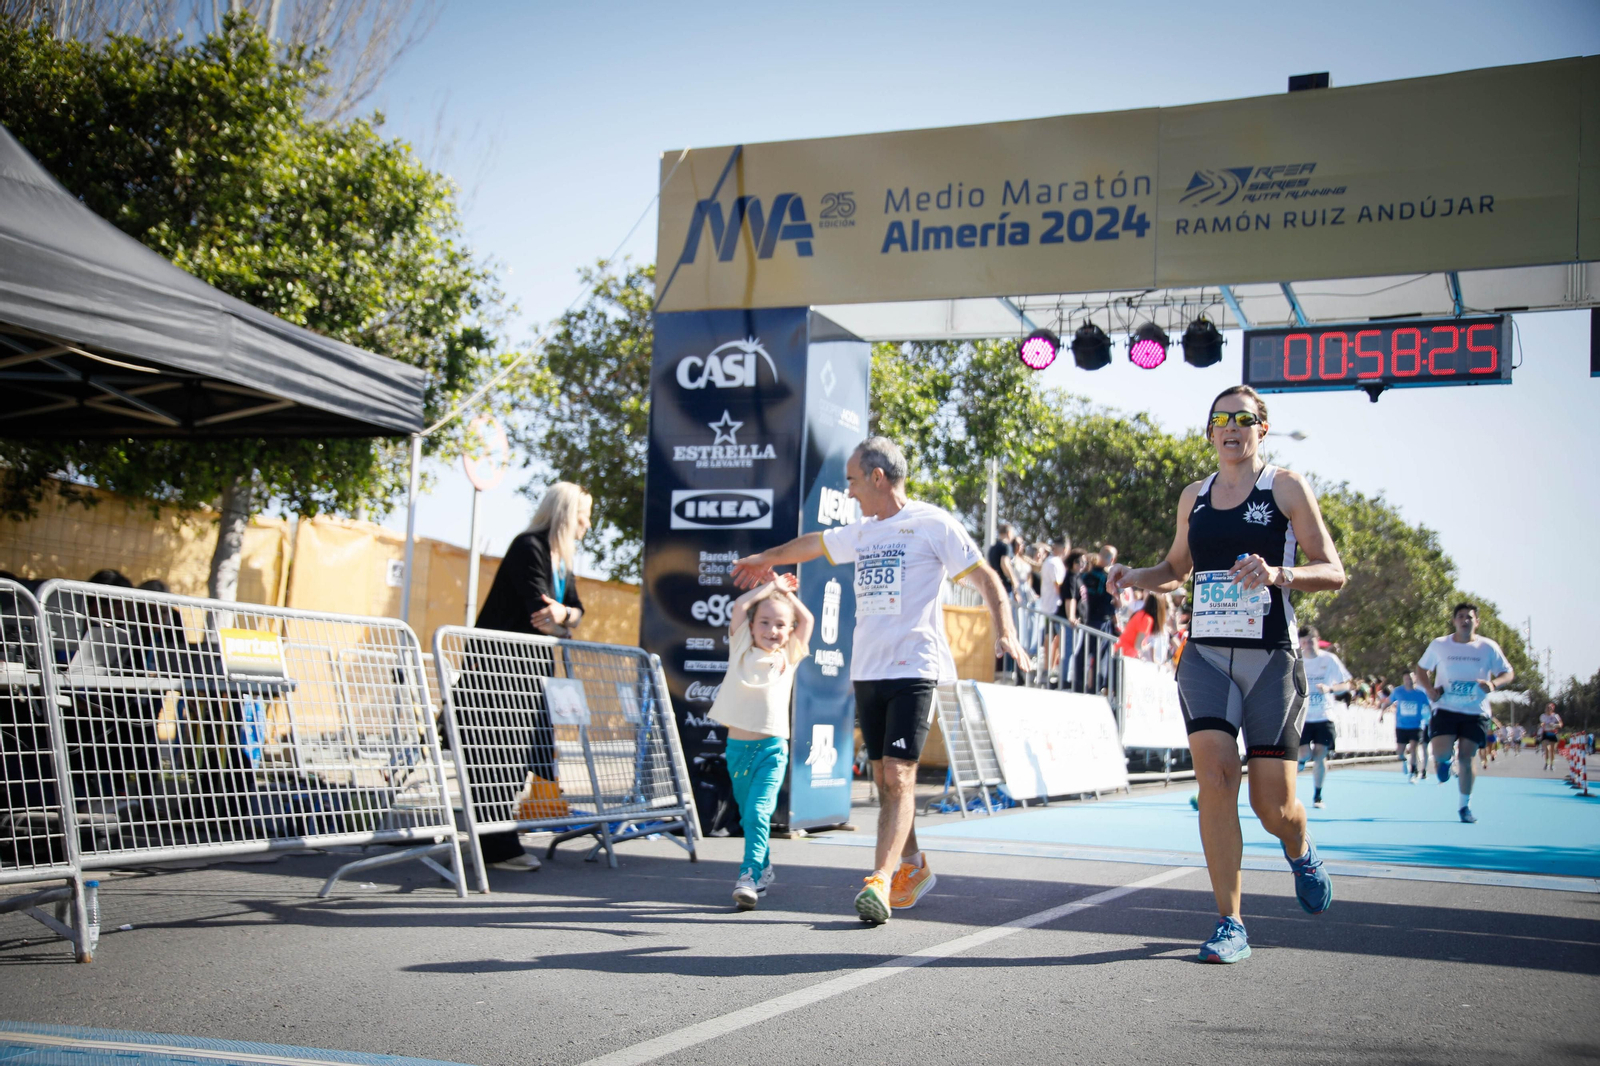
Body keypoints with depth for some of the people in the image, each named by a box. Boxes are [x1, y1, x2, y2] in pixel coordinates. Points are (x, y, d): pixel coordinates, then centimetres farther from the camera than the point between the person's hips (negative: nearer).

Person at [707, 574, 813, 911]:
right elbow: (739, 606, -2)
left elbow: (807, 619, 6)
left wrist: (786, 592, 16)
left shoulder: (789, 658, 5)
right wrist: (772, 586, 6)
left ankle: (749, 877, -24)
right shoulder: (741, 649, 5)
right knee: (748, 814, 14)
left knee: (758, 812, -18)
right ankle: (764, 870, 32)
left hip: (771, 748, -2)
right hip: (737, 746, 2)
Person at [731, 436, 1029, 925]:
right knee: (884, 779, 9)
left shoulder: (932, 524, -3)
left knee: (899, 776, -14)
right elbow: (812, 544, 35)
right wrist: (766, 559, 49)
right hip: (866, 670, 7)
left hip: (915, 669, -6)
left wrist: (1005, 632, -17)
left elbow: (985, 577, -3)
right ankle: (912, 867, 24)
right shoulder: (862, 532, 17)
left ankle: (880, 881, -18)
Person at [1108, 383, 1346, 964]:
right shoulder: (1194, 496, 14)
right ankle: (1230, 923, -5)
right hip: (1206, 655, 3)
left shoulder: (1286, 487, 1)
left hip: (1270, 658, -3)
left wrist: (1278, 574, -20)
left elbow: (1333, 571, -1)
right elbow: (1175, 570, 28)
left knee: (1273, 805, -2)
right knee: (1215, 776, -14)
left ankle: (1301, 852, 36)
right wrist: (1134, 577, 7)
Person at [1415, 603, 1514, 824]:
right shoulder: (1439, 645, 0)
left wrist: (1493, 684, -18)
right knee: (1440, 753, -16)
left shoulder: (1488, 647, -2)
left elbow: (1508, 673, 3)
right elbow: (1421, 668, 13)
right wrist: (1429, 689, -5)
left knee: (1466, 758, -1)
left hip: (1475, 712, 0)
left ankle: (1465, 806, 16)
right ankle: (1445, 761, 25)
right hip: (1446, 708, 0)